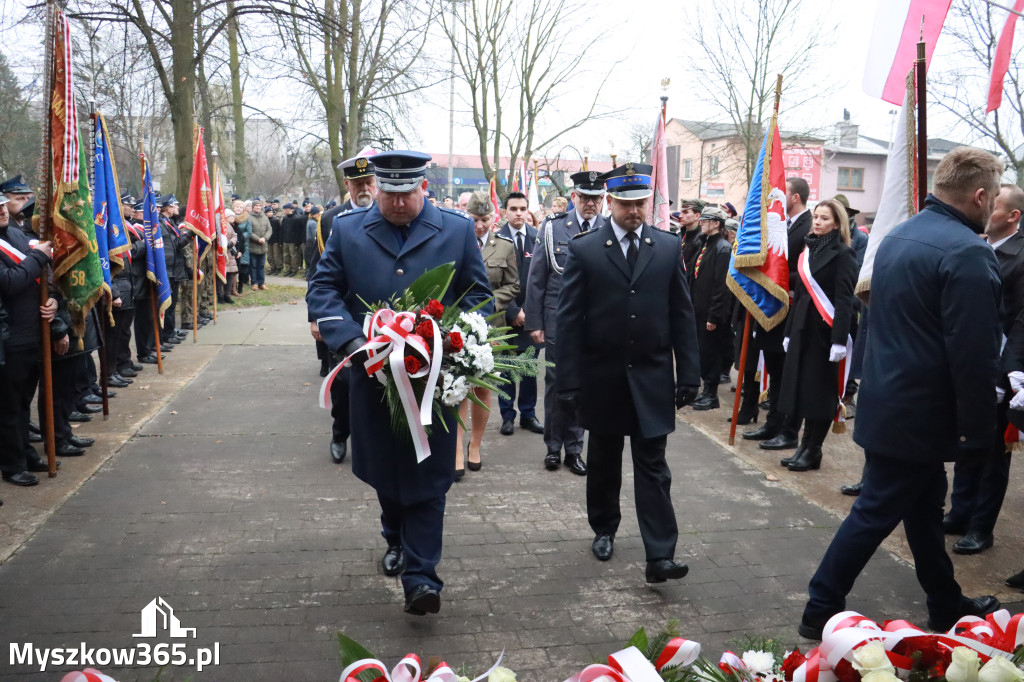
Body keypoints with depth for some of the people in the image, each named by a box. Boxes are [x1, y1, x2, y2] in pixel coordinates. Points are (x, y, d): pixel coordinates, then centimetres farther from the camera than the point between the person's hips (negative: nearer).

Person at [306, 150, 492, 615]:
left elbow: (479, 296, 4)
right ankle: (397, 540, 43)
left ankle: (420, 577, 6)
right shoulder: (346, 230, 4)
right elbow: (322, 290, 1)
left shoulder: (458, 230, 1)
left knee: (427, 477, 0)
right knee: (383, 471, 17)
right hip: (372, 374, 2)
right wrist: (350, 341, -15)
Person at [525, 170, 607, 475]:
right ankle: (553, 447, 23)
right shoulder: (552, 228, 0)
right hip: (558, 320, 0)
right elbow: (536, 279, 2)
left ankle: (573, 448, 23)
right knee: (555, 383, 8)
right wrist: (534, 322, -2)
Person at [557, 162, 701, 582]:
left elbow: (682, 315, 3)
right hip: (601, 376, 0)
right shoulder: (583, 249, -4)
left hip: (652, 378, 0)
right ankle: (603, 529, 36)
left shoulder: (668, 247, 1)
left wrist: (688, 374, 0)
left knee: (653, 466, 1)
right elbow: (569, 320, -5)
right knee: (603, 461, 16)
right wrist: (569, 381, -10)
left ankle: (660, 555, 2)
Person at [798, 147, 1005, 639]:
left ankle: (947, 605, 37)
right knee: (876, 511, 2)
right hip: (920, 414, -9)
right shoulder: (967, 253, -20)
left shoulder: (896, 237, 8)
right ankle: (821, 611, 13)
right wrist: (978, 431, -14)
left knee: (925, 506, 21)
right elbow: (974, 355, -22)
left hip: (886, 401, 9)